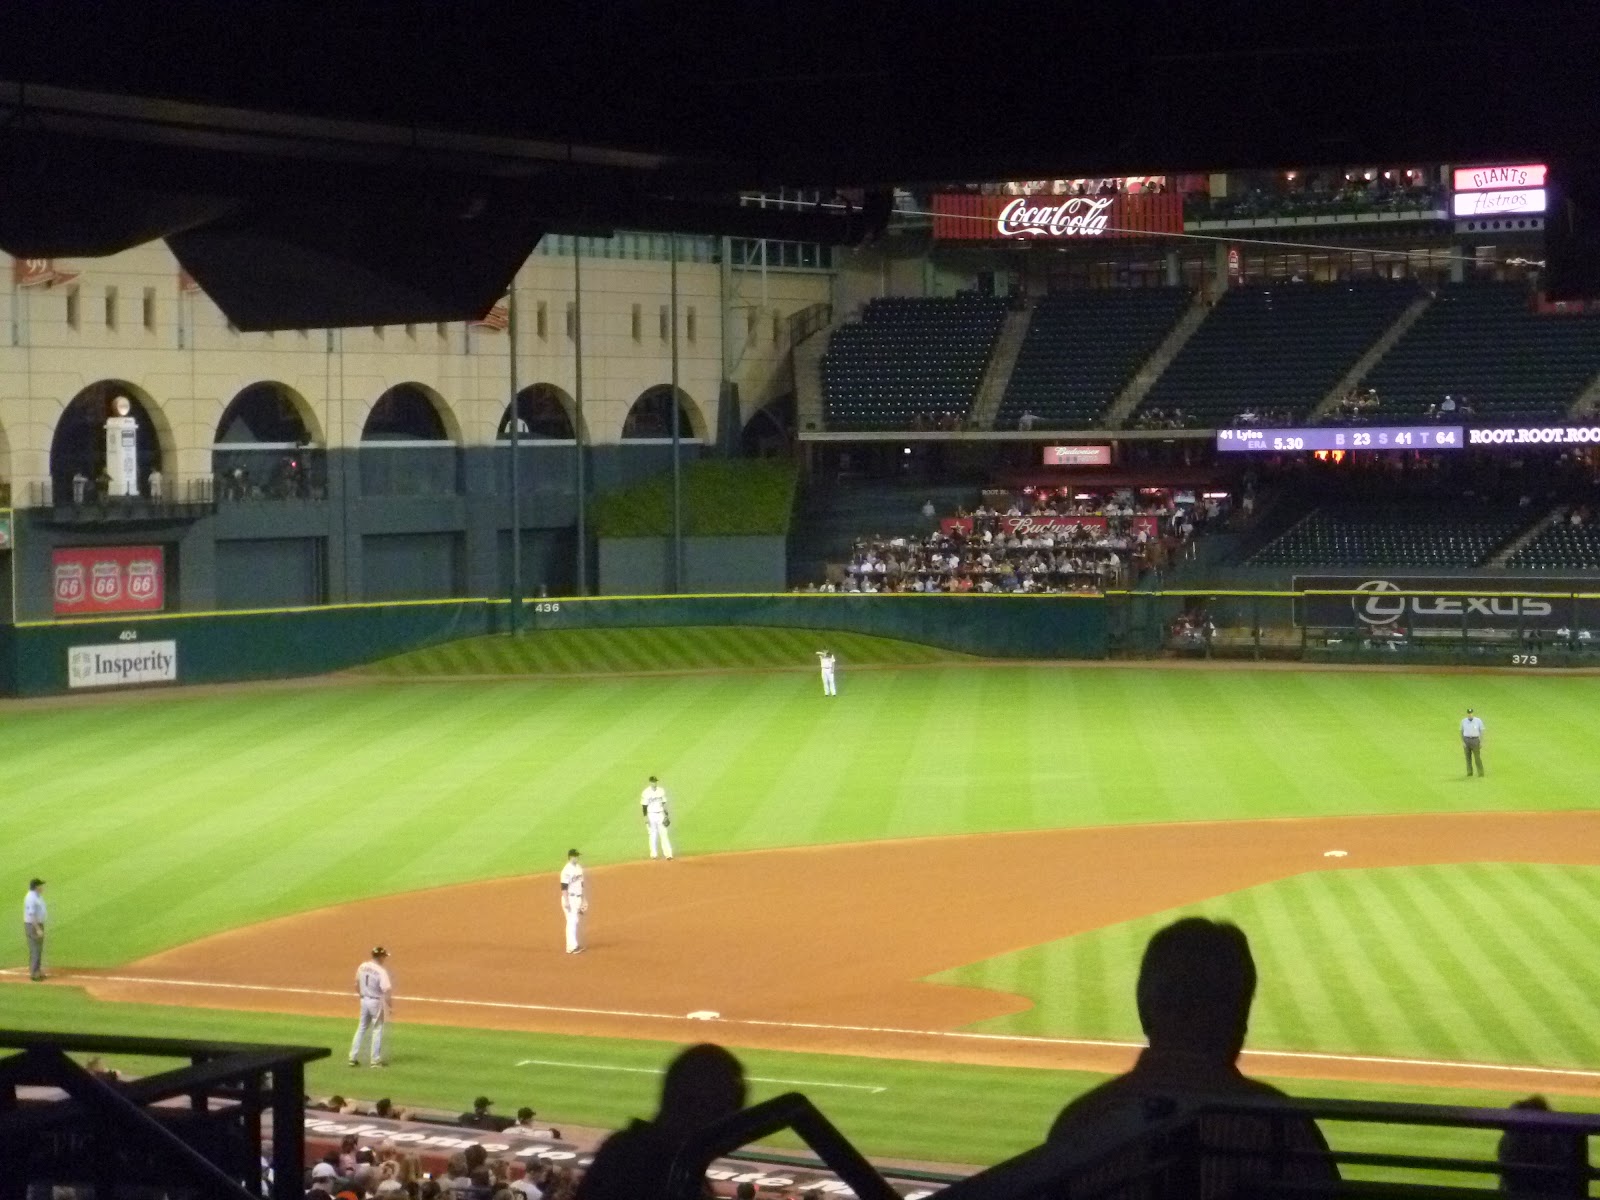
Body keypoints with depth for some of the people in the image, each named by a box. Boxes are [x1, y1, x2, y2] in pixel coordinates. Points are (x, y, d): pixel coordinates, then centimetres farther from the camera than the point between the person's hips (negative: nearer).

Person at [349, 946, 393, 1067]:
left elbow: (357, 984, 13)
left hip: (364, 1000, 6)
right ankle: (375, 1060, 8)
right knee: (377, 1030, 5)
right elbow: (387, 990, -24)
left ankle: (353, 1058, 15)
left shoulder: (362, 967, 0)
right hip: (377, 1002, -6)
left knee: (361, 1028, 15)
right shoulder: (381, 971, -20)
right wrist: (391, 1006, -15)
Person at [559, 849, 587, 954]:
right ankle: (571, 947, -4)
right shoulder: (567, 870, -16)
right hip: (570, 899, -8)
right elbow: (564, 887, -19)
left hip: (578, 898, 8)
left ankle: (575, 944, 20)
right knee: (571, 921, -7)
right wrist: (566, 902, -22)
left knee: (576, 921, 12)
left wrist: (584, 899, 19)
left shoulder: (579, 868, 11)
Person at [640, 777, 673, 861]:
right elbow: (644, 806, -7)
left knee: (664, 834, -3)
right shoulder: (646, 793, -7)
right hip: (651, 815, -2)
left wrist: (666, 815, 7)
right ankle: (653, 854, 13)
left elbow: (664, 803, 10)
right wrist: (646, 818, -12)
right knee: (653, 835, 3)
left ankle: (668, 854, -7)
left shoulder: (661, 791, 4)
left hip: (660, 815, 2)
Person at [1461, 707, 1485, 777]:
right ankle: (1469, 773, 11)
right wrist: (1462, 742, -2)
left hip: (1475, 740, -2)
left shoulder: (1478, 721, -1)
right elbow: (1461, 732, 7)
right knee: (1468, 758, 4)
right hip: (1466, 740, 2)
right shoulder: (1463, 721, 4)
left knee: (1477, 758, -4)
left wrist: (1481, 742, -5)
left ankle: (1481, 773, 1)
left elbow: (1481, 732, 1)